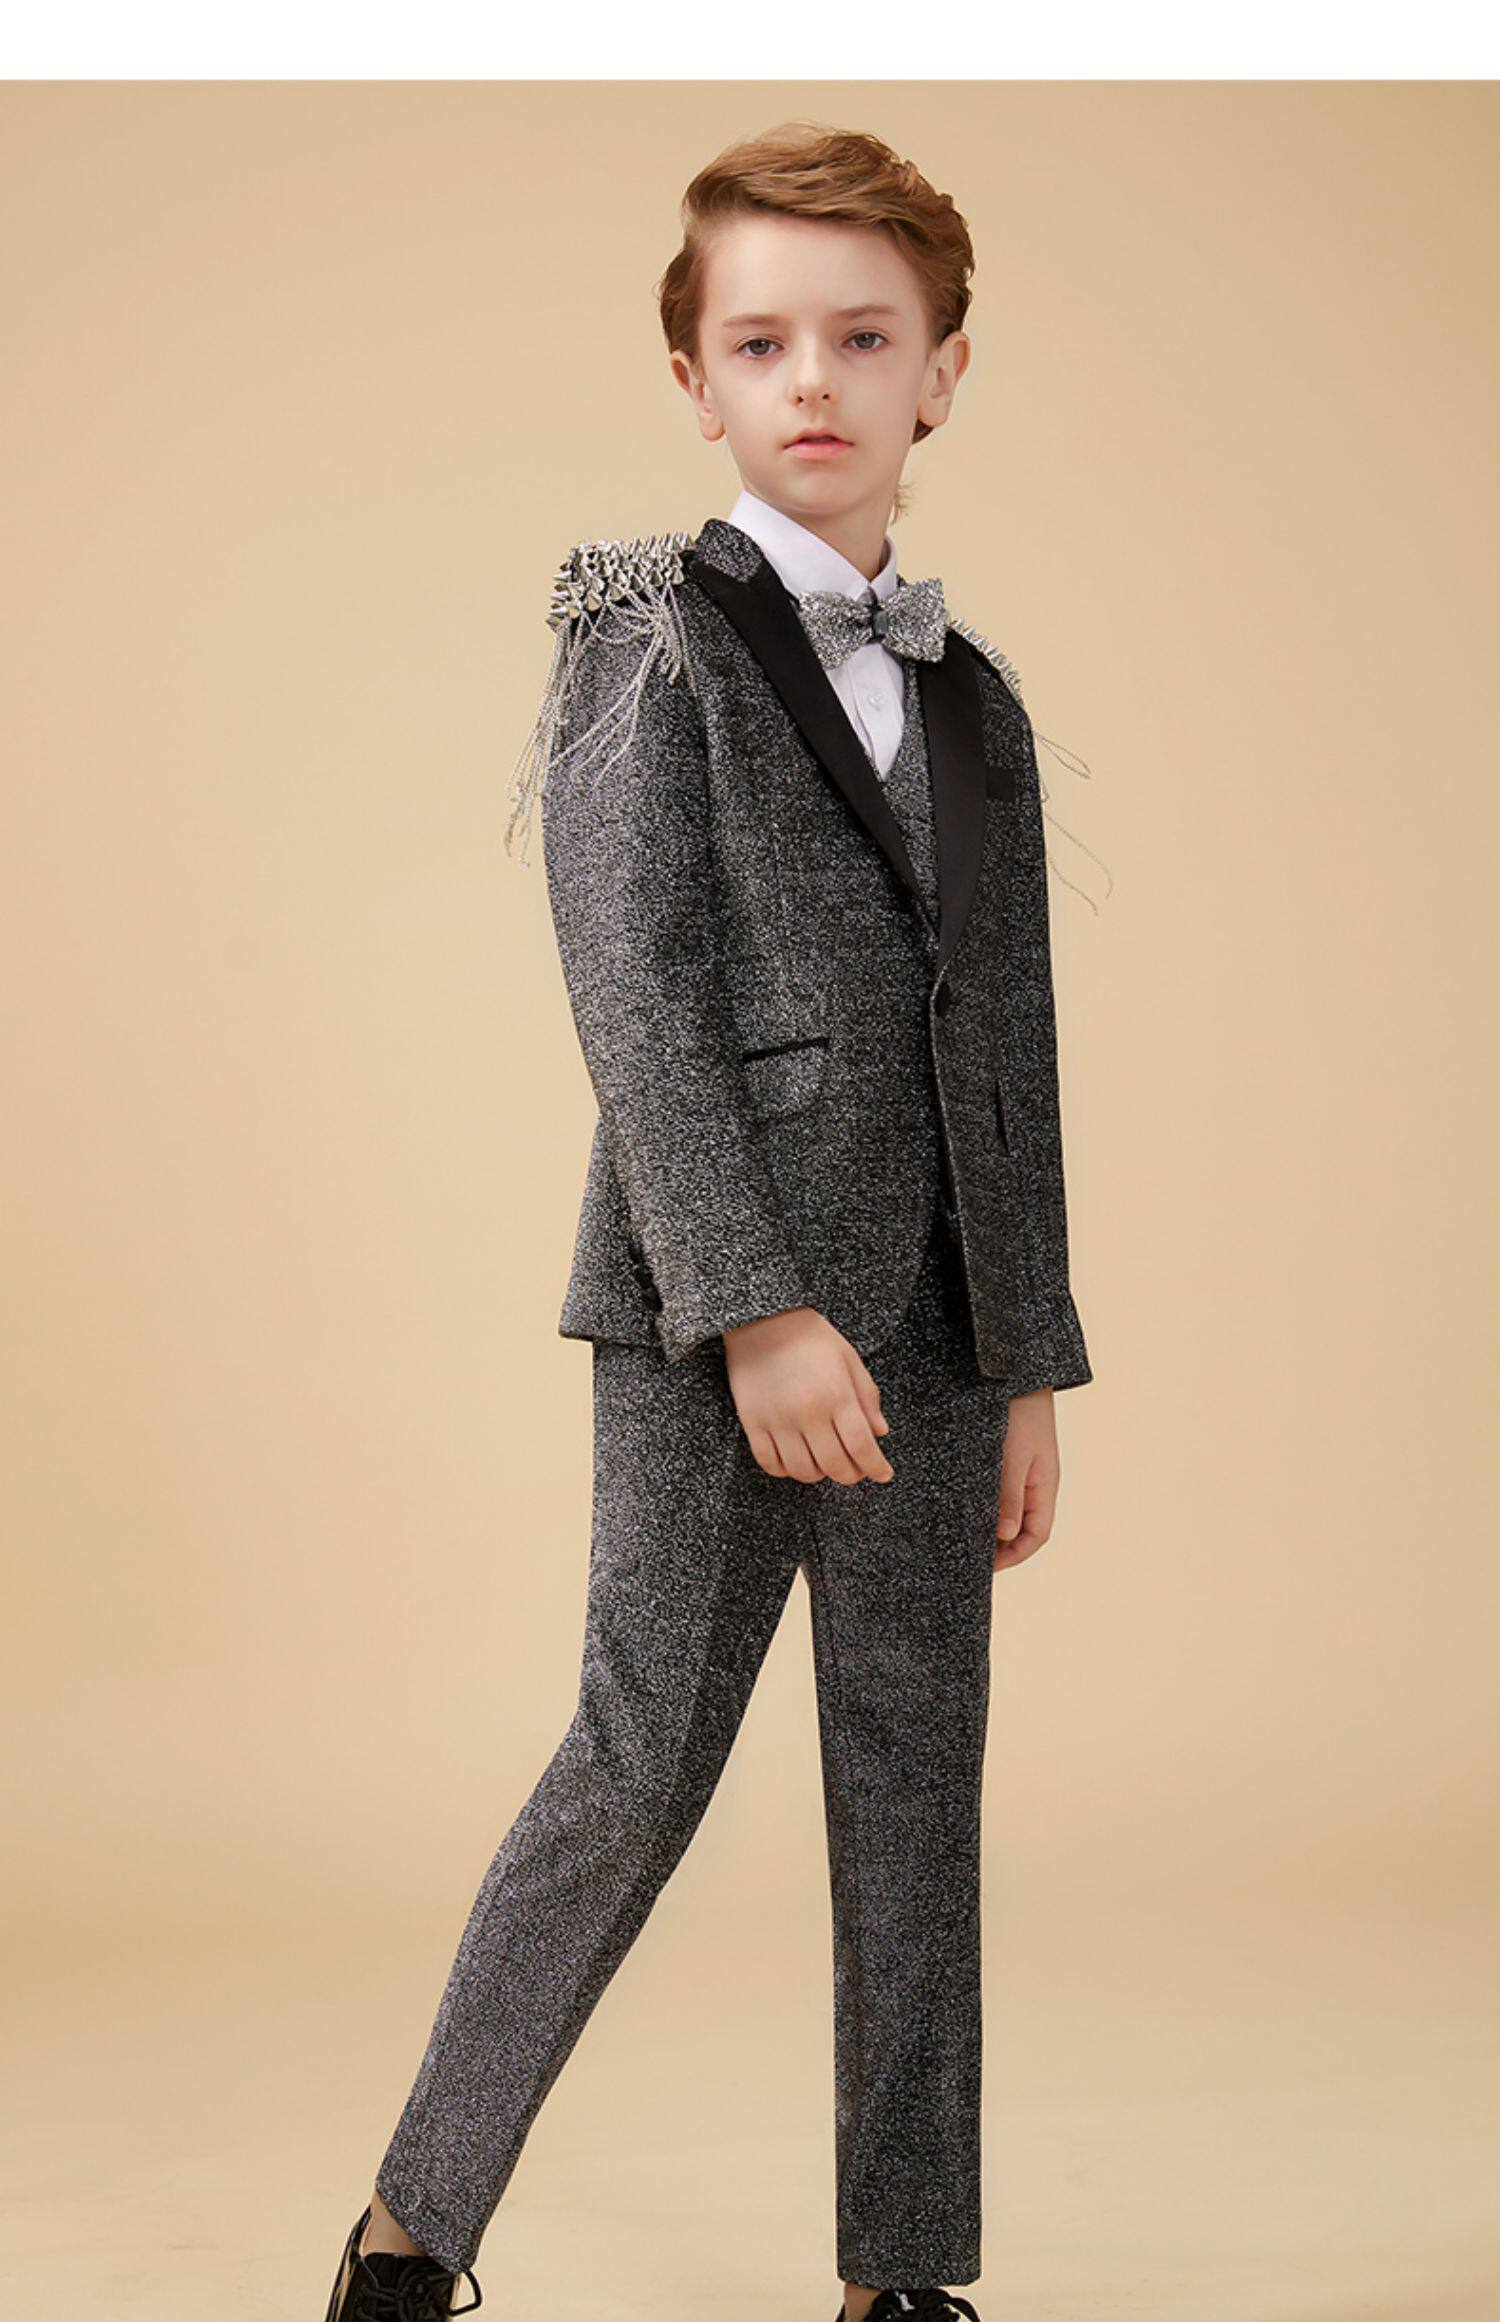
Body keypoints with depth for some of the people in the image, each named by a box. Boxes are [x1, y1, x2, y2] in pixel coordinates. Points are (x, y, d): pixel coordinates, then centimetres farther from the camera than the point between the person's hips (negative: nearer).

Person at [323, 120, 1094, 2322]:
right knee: (643, 1765, -3)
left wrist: (1029, 1362, 10)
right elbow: (633, 999, -12)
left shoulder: (974, 698, 15)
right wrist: (757, 1307, -20)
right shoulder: (655, 639, -2)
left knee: (917, 1783, 8)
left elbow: (1008, 1047, 14)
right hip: (716, 1310, -5)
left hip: (930, 1317, 6)